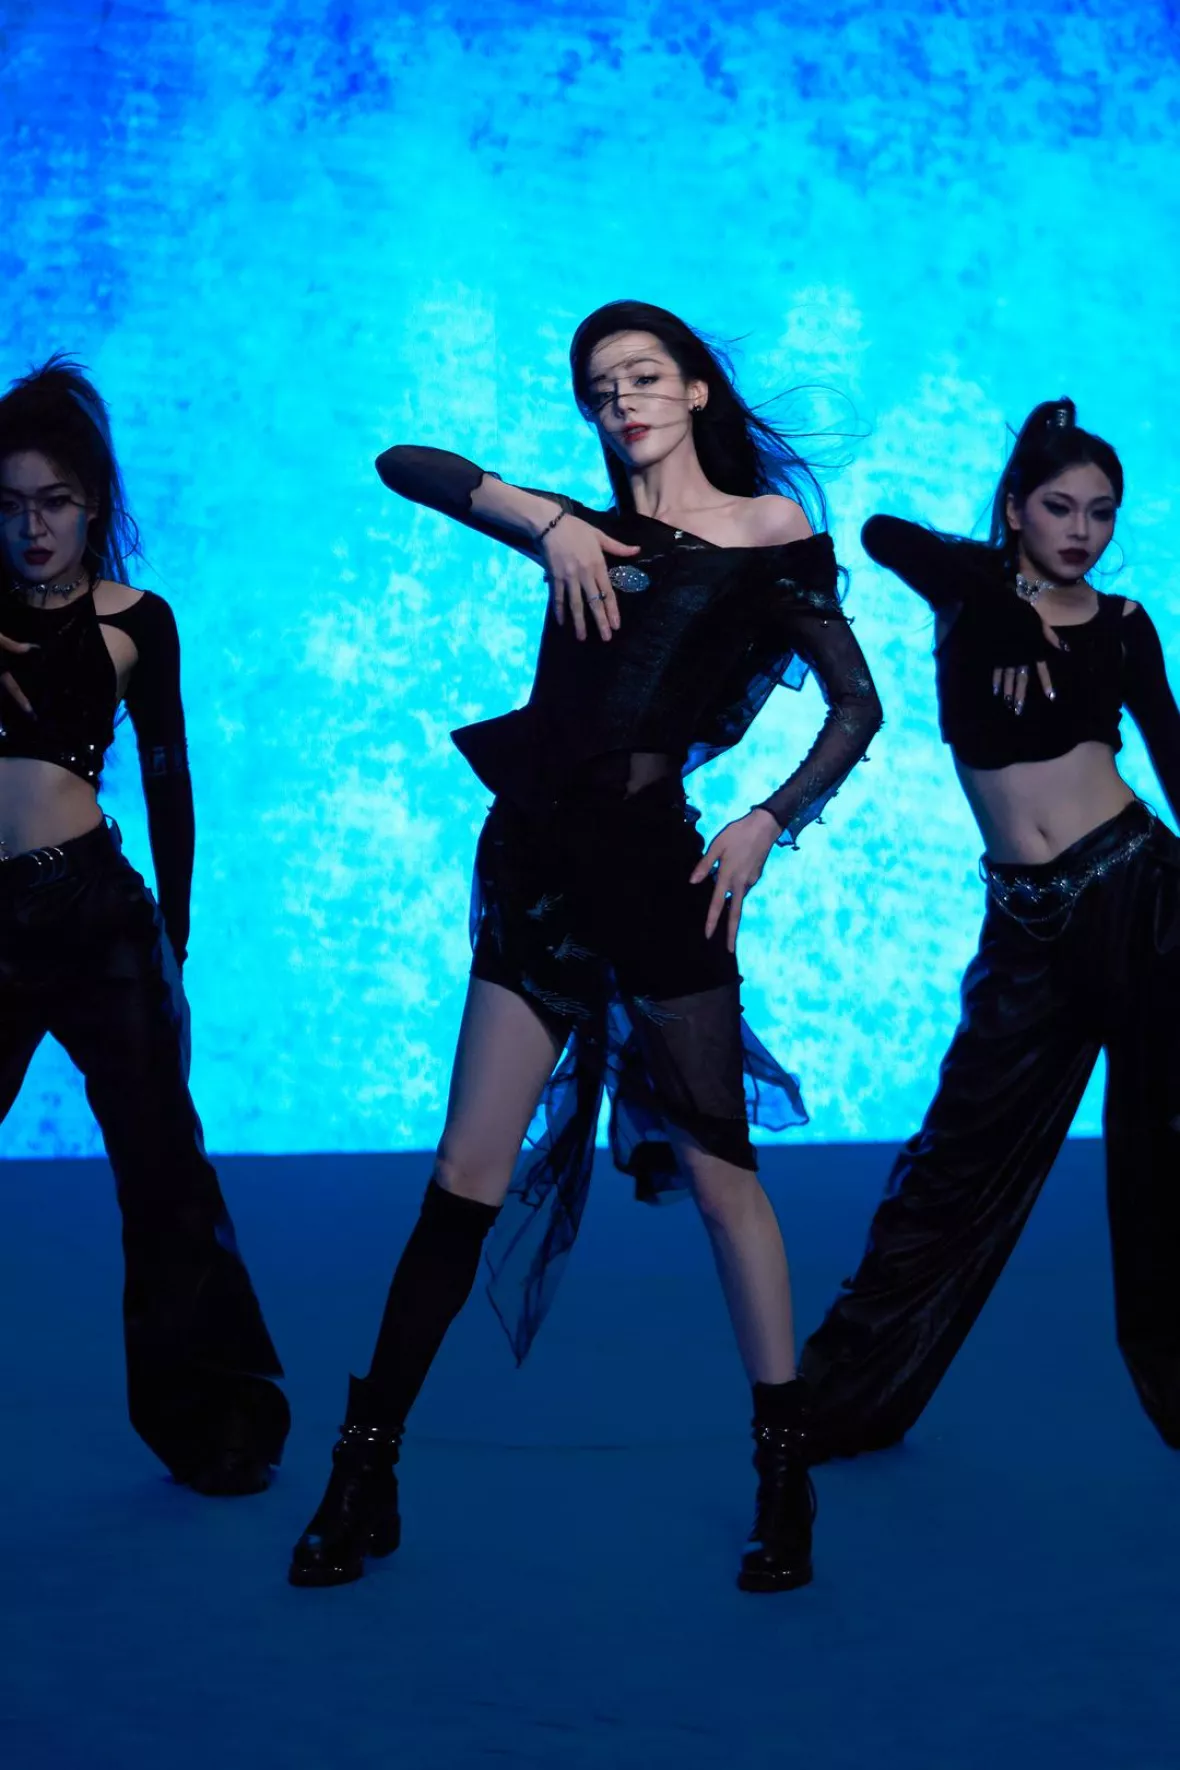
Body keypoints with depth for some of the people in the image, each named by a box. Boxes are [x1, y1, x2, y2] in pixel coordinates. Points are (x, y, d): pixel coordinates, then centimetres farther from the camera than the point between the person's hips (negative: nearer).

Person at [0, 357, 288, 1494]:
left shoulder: (135, 622, 6)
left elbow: (167, 781, 11)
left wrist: (173, 933, 11)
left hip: (94, 914, -1)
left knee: (158, 1164, 0)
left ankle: (213, 1421, 11)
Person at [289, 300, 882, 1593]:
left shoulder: (771, 537, 4)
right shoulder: (582, 528, 14)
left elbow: (856, 707, 3)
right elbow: (404, 465, 11)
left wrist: (766, 824, -9)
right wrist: (542, 522, -3)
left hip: (653, 869, -4)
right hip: (532, 866, 4)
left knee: (716, 1171, -1)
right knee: (467, 1176, 3)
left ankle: (786, 1478, 8)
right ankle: (364, 1476, 7)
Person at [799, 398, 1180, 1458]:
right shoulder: (972, 592, 2)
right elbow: (882, 532, -19)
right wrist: (1005, 599, -20)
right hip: (1029, 923, 0)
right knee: (966, 1151, 3)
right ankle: (844, 1398, 14)